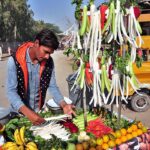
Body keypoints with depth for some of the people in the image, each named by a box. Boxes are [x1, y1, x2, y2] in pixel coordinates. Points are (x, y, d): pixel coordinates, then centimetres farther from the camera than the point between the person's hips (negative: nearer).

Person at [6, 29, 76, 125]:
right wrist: (28, 113, -36)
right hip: (19, 113, -3)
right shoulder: (15, 61, -20)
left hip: (39, 112, 3)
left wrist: (64, 105, -20)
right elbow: (11, 91, -22)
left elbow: (52, 86, -3)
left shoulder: (48, 62, -8)